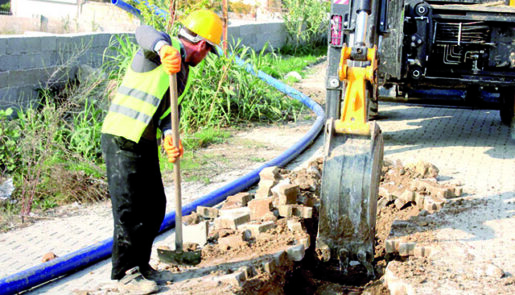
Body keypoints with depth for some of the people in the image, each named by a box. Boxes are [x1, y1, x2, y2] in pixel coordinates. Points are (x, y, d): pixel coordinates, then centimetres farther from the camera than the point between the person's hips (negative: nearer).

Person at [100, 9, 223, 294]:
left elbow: (166, 109, 12)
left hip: (146, 143, 9)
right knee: (129, 209, -3)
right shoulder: (167, 48, -12)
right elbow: (145, 33, -35)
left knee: (154, 205, 14)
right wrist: (164, 49, -57)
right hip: (122, 140, -9)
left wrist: (169, 138, -8)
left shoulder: (183, 70, 15)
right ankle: (125, 271, 10)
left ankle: (140, 263, 28)